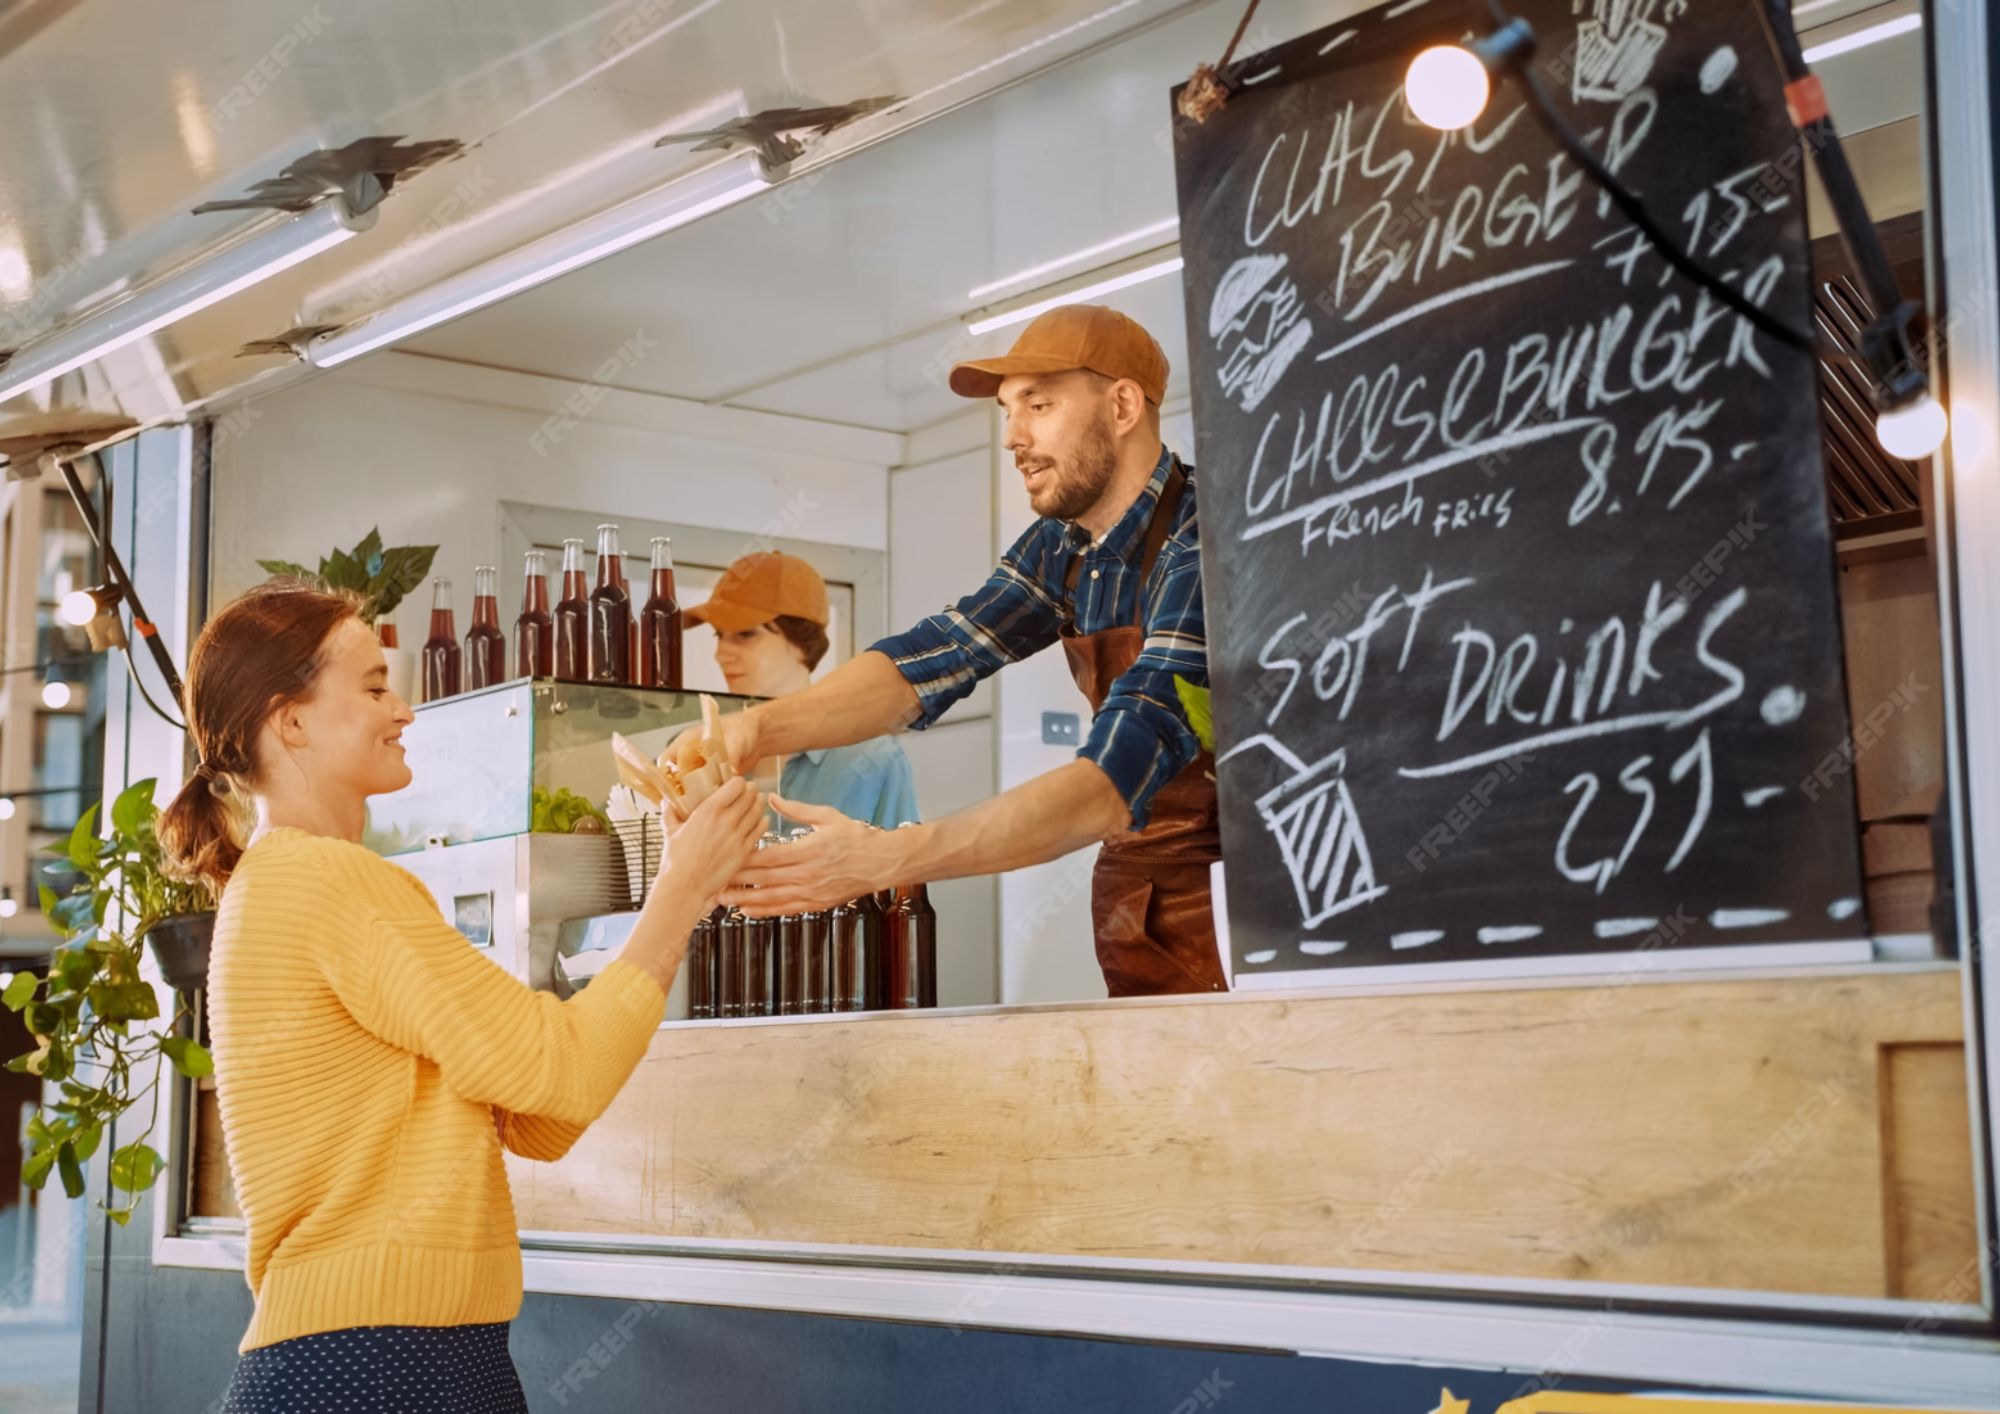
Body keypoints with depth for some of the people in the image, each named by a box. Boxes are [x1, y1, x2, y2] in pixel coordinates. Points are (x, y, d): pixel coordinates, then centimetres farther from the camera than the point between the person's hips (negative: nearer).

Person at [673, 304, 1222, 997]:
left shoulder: (1201, 545, -21)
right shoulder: (1059, 551, 5)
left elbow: (1111, 785, -31)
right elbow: (933, 658, -7)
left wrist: (885, 858, -40)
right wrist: (756, 727, -25)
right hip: (1137, 895, 6)